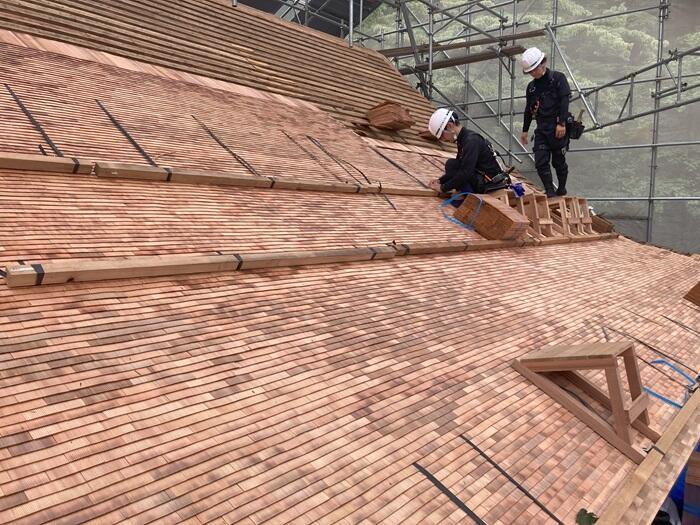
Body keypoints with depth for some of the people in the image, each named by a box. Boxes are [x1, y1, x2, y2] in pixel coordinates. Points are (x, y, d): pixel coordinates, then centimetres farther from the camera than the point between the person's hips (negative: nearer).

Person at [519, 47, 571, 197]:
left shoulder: (558, 78, -2)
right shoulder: (532, 86, 13)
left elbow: (564, 101, -10)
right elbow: (528, 110, 21)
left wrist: (562, 123, -18)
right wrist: (525, 130, 22)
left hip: (558, 128, -5)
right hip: (541, 129, 5)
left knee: (558, 161, 4)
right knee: (540, 163, -6)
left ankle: (562, 189, 23)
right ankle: (550, 192, -2)